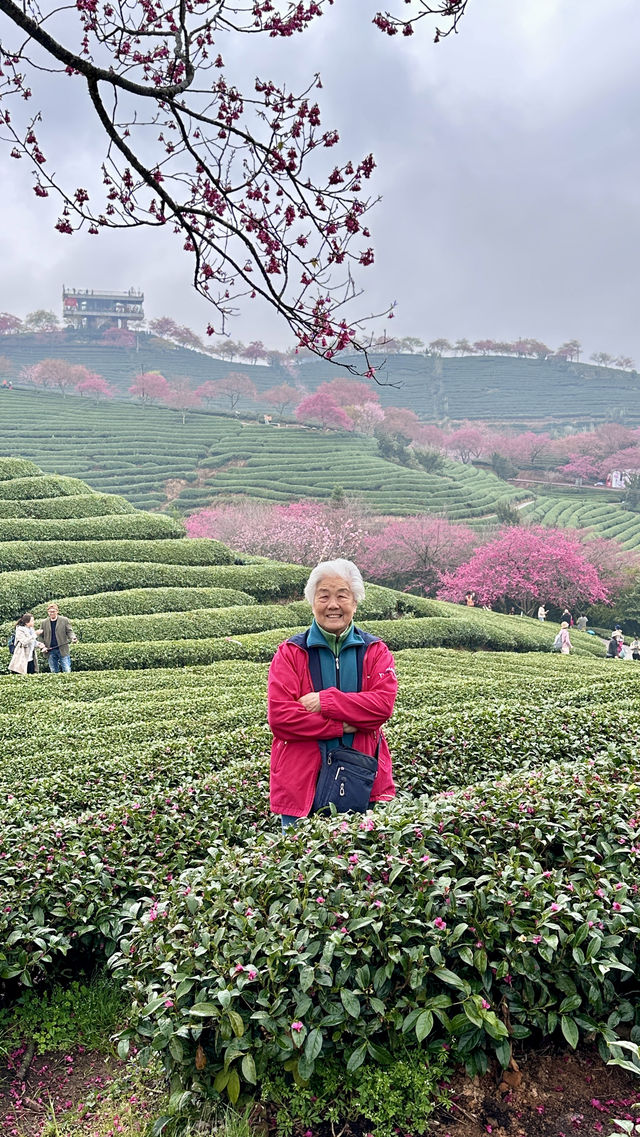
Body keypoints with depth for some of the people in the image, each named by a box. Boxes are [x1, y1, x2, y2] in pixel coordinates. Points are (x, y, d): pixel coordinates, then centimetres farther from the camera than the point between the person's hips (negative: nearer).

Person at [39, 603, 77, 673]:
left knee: (67, 671, -5)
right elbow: (41, 636, 14)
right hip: (51, 651, 3)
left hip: (63, 649, -3)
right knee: (53, 672, 7)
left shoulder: (64, 620, 2)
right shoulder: (44, 622, 10)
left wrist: (73, 638, -23)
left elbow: (69, 631, -1)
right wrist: (43, 646, 0)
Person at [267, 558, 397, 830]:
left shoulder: (375, 651, 6)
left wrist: (325, 701, -16)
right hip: (303, 782, -1)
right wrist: (343, 726, -13)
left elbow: (384, 704, -9)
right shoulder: (290, 653, 0)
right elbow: (279, 717, -10)